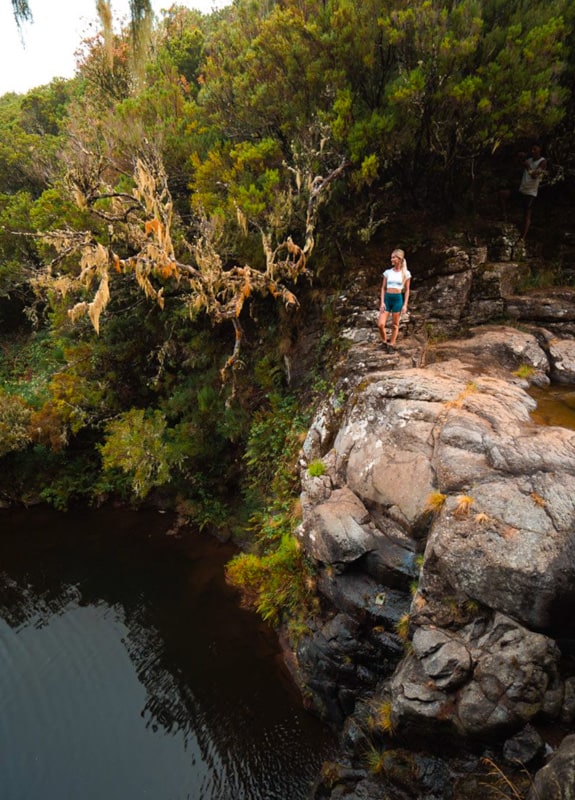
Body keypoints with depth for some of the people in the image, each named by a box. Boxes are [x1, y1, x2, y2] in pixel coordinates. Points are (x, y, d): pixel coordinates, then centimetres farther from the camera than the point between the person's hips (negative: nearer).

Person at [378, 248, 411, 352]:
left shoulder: (406, 273, 0)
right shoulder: (387, 272, 6)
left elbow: (407, 290, 3)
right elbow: (383, 288, 7)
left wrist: (405, 305, -4)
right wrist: (382, 302, -3)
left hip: (398, 299, -2)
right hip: (387, 298, 2)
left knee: (395, 324, 5)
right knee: (380, 324, -7)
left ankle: (391, 345, 18)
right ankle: (384, 341, 18)